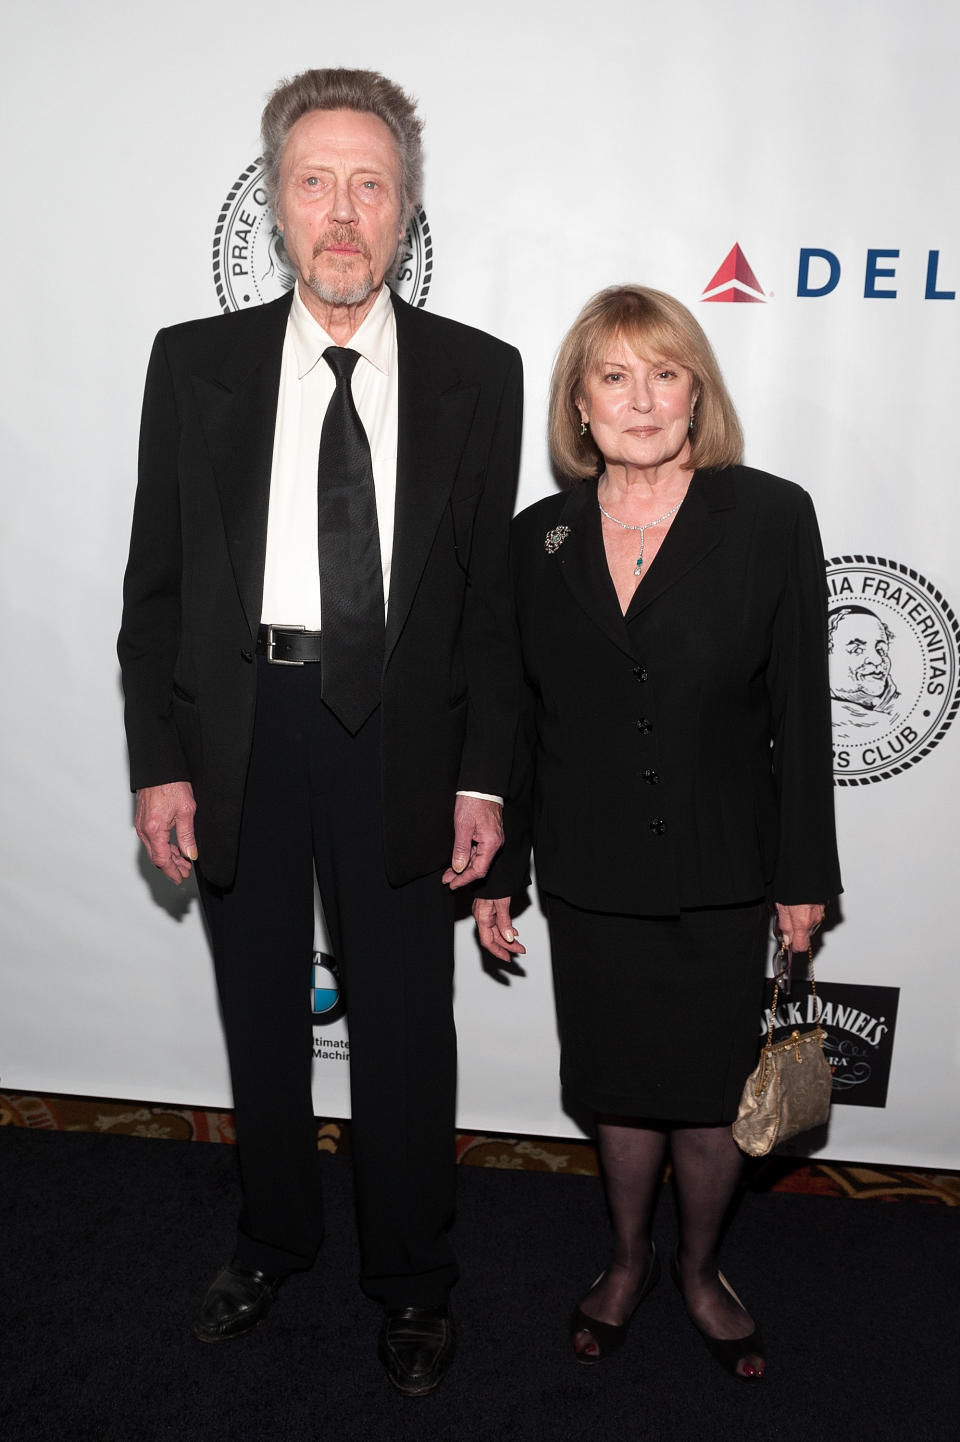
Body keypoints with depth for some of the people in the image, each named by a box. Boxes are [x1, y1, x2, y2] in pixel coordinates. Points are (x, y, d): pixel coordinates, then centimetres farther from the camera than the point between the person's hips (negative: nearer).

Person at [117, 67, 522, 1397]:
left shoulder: (477, 375, 0)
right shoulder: (194, 363, 2)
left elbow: (493, 591, 0)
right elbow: (156, 581, 2)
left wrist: (484, 779, -5)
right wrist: (160, 764, -4)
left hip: (398, 735, -1)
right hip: (239, 728, 2)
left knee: (405, 1026, 10)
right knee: (261, 1013, 18)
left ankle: (412, 1277, 34)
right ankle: (274, 1239, 43)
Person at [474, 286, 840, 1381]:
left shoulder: (771, 518, -7)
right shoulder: (539, 538, 0)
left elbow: (798, 707, -5)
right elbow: (515, 715, 5)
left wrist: (803, 875, -3)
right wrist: (496, 870, 6)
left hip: (719, 876, -2)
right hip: (589, 875, 2)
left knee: (711, 1096, 11)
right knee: (619, 1086, 16)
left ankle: (699, 1270, 40)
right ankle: (628, 1259, 43)